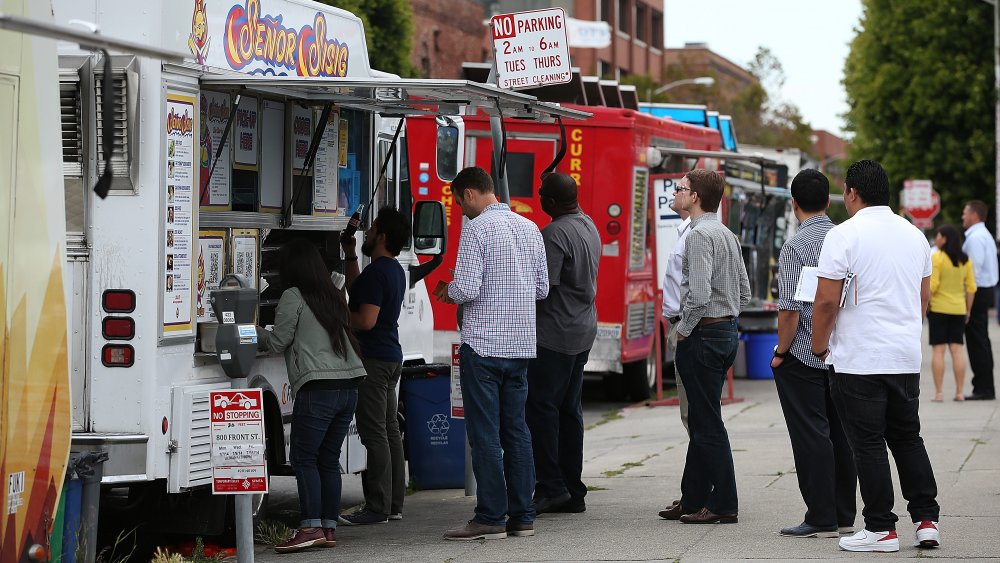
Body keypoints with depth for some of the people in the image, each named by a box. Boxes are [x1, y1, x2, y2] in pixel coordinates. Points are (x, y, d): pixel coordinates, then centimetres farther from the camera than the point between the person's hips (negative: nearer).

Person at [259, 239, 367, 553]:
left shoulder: (293, 297, -2)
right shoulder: (333, 296, 18)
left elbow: (277, 343, 0)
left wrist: (254, 331, 17)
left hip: (317, 388, -7)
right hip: (348, 387, 7)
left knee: (303, 457, -5)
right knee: (329, 459, 10)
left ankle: (311, 527, -13)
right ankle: (329, 528, 10)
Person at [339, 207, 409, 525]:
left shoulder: (376, 272, -16)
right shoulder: (395, 271, 16)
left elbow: (366, 320, -23)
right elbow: (357, 293, 30)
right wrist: (350, 256, 29)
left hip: (373, 358, -11)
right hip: (391, 356, 11)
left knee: (374, 433, -10)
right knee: (389, 430, 12)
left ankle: (378, 507, -11)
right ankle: (394, 504, 15)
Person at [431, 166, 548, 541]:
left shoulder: (477, 228, -11)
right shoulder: (529, 228, 12)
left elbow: (467, 289, -17)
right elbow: (542, 288, 16)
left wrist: (447, 293, 4)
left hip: (484, 344, -7)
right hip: (521, 343, 7)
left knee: (484, 433, -3)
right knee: (516, 430, 11)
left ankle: (491, 518, -3)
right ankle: (522, 516, 12)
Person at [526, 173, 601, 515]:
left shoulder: (555, 234, -18)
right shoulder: (589, 227, 14)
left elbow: (544, 285, -23)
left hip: (555, 333, -10)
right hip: (584, 331, 10)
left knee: (540, 407, -5)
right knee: (569, 410, 12)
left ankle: (551, 486, -8)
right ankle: (573, 492, 14)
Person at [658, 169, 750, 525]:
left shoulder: (700, 235, -16)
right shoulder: (728, 235, 14)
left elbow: (698, 293, -25)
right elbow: (744, 292, 18)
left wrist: (684, 329, -12)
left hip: (703, 334, -10)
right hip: (727, 331, 10)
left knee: (708, 423, -5)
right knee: (701, 420, 15)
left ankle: (724, 505, -3)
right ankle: (692, 500, 20)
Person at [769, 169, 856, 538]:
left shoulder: (795, 247, -14)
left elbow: (790, 310, -19)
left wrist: (781, 352, -7)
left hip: (804, 357, -6)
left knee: (811, 436, -2)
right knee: (841, 434, 12)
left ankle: (822, 520, 0)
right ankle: (844, 515, 18)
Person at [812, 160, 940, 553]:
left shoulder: (844, 235, -11)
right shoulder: (914, 235, 11)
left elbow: (826, 302, -14)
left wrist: (819, 347, -1)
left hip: (858, 361, -6)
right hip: (907, 358, 6)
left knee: (868, 444, -1)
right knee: (908, 439, 15)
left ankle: (881, 528, 0)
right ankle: (926, 520, 12)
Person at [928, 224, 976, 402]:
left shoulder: (937, 257, -11)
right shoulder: (965, 260, 6)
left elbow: (932, 285, -16)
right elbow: (971, 287, 6)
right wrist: (968, 310, 13)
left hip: (938, 308, -5)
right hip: (959, 309, 5)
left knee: (938, 350, -1)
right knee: (957, 349, 6)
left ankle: (938, 392, -3)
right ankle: (960, 392, 4)